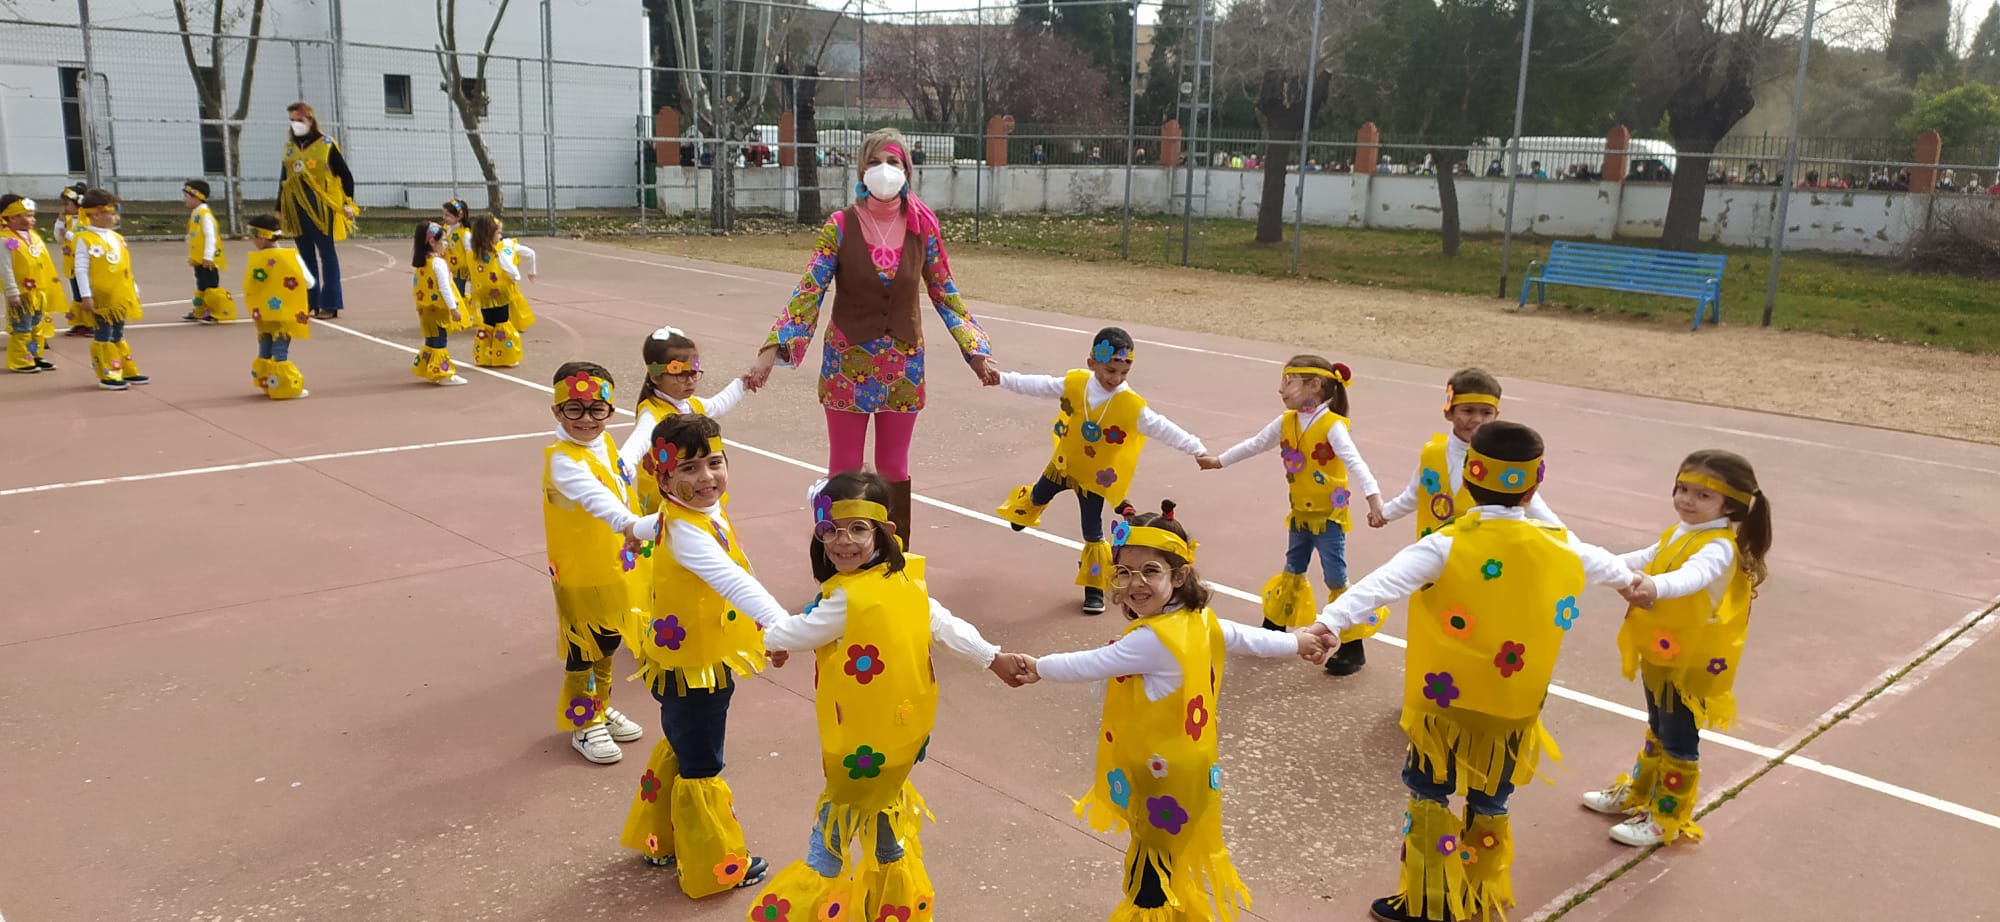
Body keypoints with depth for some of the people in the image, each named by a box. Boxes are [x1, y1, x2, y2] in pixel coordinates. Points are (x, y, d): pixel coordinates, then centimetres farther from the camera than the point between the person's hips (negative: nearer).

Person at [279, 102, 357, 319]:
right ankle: (309, 303, 14)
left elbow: (346, 176, 0)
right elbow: (283, 179, 16)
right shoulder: (289, 146, 11)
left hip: (321, 207, -5)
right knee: (306, 257, 8)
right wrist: (279, 209, 15)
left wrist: (348, 203, -7)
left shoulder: (326, 145, -1)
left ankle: (330, 305, 2)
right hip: (297, 209, 5)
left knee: (327, 254, 0)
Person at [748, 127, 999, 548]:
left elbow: (945, 293, 4)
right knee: (844, 468, 7)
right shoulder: (840, 226, -9)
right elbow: (808, 292, -12)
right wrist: (772, 349, -21)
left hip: (903, 364, 2)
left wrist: (976, 350, 0)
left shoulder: (923, 227, -3)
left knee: (894, 468, 11)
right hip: (847, 362, -1)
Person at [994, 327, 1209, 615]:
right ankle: (1026, 508, 68)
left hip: (1094, 476, -3)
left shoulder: (1131, 405, -26)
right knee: (1038, 496, 30)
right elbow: (1039, 385, -7)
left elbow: (1161, 428, -24)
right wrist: (1001, 379, -4)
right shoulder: (1074, 384, -19)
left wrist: (1197, 449, -29)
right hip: (1063, 464, 3)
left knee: (1093, 533, 3)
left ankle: (1094, 588, 20)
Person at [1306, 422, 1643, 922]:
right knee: (1489, 807, 20)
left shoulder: (1447, 546, -17)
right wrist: (1630, 579, 45)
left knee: (1429, 796, 13)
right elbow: (1601, 561, 22)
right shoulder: (1558, 547, -1)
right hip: (1513, 709, 4)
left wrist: (1331, 621, -41)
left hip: (1449, 702, -4)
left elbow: (1386, 582, -32)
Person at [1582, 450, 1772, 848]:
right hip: (1660, 656, 9)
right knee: (1657, 733, 26)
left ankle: (1666, 819, 19)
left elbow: (1694, 575, -47)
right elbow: (1648, 558, 19)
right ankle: (1638, 792, 42)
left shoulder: (1719, 547, -26)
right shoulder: (1678, 534, 4)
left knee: (1679, 743, 6)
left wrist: (1656, 587, -67)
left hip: (1691, 664, -9)